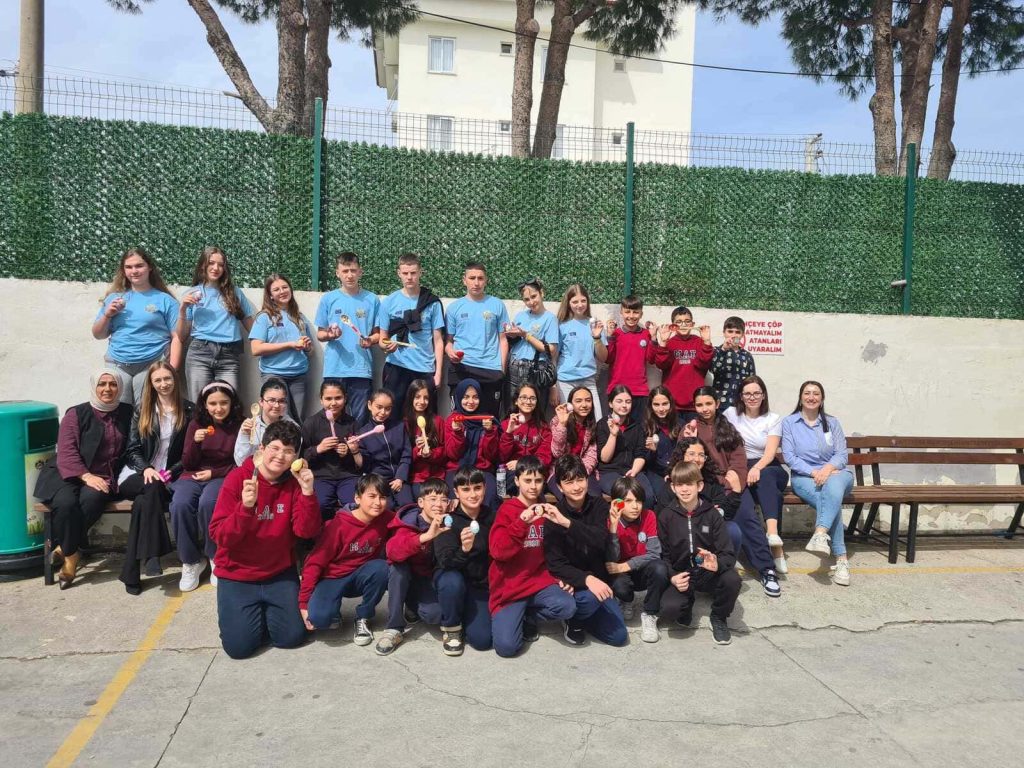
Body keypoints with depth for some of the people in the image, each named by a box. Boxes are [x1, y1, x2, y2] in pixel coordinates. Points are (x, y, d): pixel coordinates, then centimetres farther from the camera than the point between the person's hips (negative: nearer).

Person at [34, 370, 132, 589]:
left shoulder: (127, 413, 11)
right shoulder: (76, 414, 3)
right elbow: (66, 452, -6)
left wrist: (117, 478, -2)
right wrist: (87, 476, -19)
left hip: (103, 478, 1)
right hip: (68, 475, -1)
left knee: (93, 499, -32)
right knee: (66, 503, -31)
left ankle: (63, 547, -17)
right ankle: (72, 555, -16)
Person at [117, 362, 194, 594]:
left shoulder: (188, 410, 7)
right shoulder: (141, 409, 12)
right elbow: (132, 449, 6)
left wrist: (170, 473, -11)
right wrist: (146, 469, -13)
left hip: (170, 477, -1)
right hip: (138, 475, 1)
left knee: (143, 502, -33)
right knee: (153, 488, -36)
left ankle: (132, 572, -29)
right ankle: (152, 555, -38)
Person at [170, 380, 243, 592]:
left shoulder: (239, 426, -1)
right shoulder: (196, 424, 6)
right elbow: (187, 464, 3)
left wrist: (214, 473, -10)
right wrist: (195, 442, -15)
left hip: (223, 477, -2)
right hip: (193, 476, 3)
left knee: (207, 504, -36)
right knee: (180, 505, -30)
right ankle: (190, 561, -10)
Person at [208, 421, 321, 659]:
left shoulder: (295, 482, -5)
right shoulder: (237, 478, -14)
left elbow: (306, 531, -16)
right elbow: (219, 537, -18)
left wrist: (307, 492, -29)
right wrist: (245, 507, -35)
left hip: (280, 574, 3)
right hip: (237, 575, -2)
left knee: (292, 637, -3)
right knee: (240, 646, -11)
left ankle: (264, 610, 28)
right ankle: (239, 611, 23)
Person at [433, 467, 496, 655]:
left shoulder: (491, 516, -6)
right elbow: (445, 562, -28)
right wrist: (464, 550, -48)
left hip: (481, 583, 2)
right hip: (452, 578, -2)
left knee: (481, 640, -14)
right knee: (453, 582, -37)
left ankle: (465, 616, 19)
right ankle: (450, 627, -8)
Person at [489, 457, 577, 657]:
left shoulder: (545, 510, 9)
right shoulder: (507, 510, -4)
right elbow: (498, 551, -17)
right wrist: (522, 522, -28)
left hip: (539, 580, 4)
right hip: (509, 586, -4)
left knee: (567, 607, -27)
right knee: (506, 646, -21)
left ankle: (529, 615, 5)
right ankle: (512, 614, 14)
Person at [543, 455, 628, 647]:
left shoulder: (599, 505, -5)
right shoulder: (553, 515, -13)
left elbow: (601, 539, -24)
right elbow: (555, 565, -17)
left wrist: (567, 522, -37)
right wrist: (586, 579, -34)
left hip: (598, 579, 4)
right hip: (571, 581, -3)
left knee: (619, 636, -4)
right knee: (591, 596, -35)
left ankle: (579, 613, 20)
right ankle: (573, 619, -1)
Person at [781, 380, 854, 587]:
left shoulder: (832, 422, 16)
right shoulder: (789, 422, 9)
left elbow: (841, 454, 5)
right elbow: (790, 457, -1)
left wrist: (828, 468, -18)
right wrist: (813, 472, -16)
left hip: (835, 473, 2)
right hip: (804, 477, -2)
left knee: (833, 486, -38)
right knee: (831, 499, -34)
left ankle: (820, 535, -53)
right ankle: (841, 558, -36)